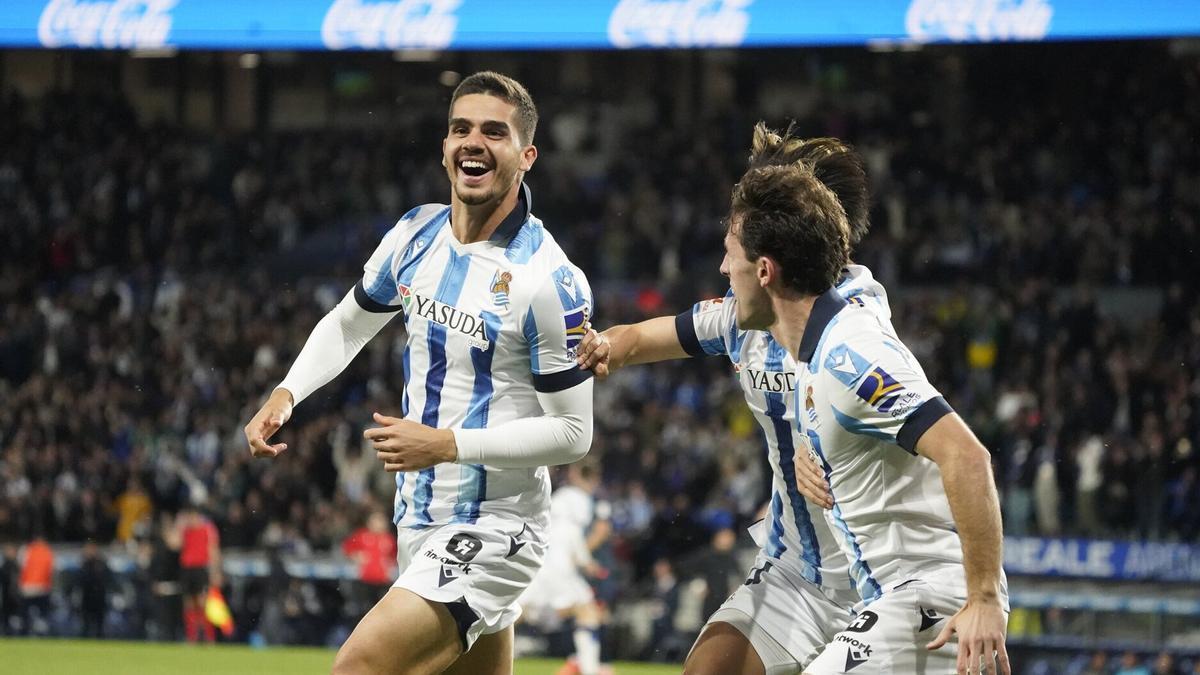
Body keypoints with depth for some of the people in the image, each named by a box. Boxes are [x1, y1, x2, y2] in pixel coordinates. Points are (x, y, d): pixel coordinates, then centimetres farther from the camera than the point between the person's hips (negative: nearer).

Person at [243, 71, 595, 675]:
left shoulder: (549, 280, -17)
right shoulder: (417, 234, 4)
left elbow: (572, 433, -14)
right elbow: (348, 323, 22)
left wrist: (447, 444, -21)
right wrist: (285, 395, 4)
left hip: (492, 532, -7)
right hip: (420, 522, 8)